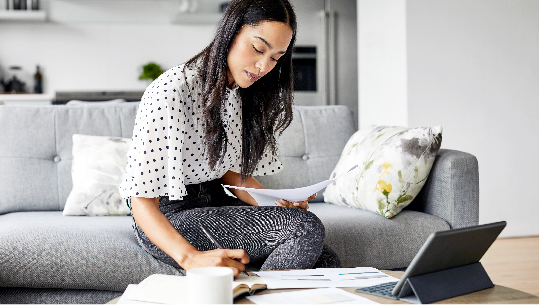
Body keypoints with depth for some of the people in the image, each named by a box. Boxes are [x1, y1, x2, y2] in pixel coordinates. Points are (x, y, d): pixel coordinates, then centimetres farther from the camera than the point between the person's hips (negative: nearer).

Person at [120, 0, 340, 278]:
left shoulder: (244, 93, 4)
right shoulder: (169, 92, -22)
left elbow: (234, 172, 10)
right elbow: (142, 201, -26)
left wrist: (278, 205, -10)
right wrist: (191, 258, -42)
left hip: (216, 203, 7)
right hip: (165, 217, -7)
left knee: (325, 262, -13)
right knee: (306, 228, -22)